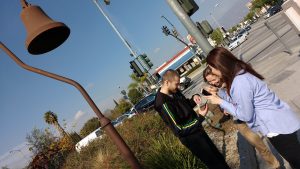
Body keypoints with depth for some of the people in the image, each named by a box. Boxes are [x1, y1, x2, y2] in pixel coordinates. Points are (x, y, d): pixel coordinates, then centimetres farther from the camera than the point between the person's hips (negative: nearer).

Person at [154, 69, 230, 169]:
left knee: (216, 154, 26)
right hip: (191, 138, -8)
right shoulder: (164, 104, -30)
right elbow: (179, 129, -26)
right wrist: (200, 117, -24)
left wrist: (193, 99, -8)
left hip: (196, 129, 8)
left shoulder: (173, 91, -4)